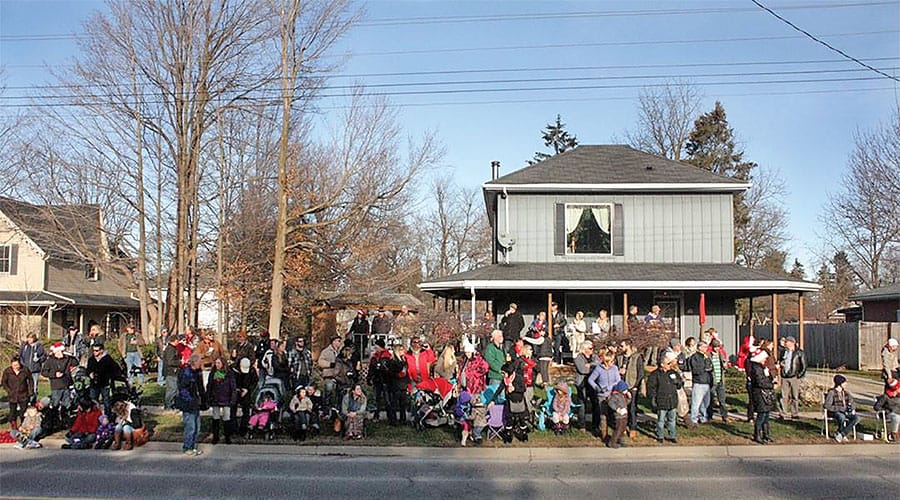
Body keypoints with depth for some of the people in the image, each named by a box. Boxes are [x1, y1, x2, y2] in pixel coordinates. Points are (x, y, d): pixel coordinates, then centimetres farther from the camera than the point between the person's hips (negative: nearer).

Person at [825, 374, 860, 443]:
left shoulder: (846, 392, 11)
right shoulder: (831, 392, -9)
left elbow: (852, 403, 17)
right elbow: (827, 406, -17)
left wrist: (853, 409, -5)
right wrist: (840, 409, -22)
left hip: (846, 412, 6)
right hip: (835, 412, -6)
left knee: (856, 418, -24)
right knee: (842, 417, -40)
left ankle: (840, 434, -24)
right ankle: (843, 436, -15)